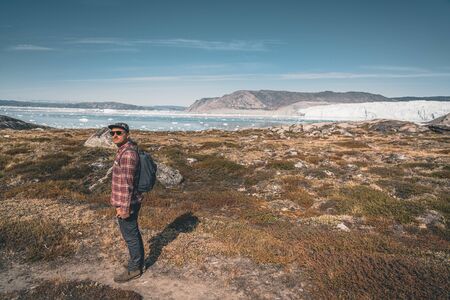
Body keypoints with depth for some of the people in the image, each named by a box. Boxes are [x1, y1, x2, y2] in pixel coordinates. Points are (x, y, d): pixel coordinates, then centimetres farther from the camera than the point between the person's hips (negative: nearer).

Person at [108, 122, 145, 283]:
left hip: (127, 203, -10)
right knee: (133, 233, 20)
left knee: (130, 235, 5)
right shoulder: (125, 150, 9)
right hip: (129, 201, 10)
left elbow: (127, 183, -24)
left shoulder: (128, 154, -23)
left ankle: (134, 268, 20)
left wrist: (124, 207, -21)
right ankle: (138, 261, 36)